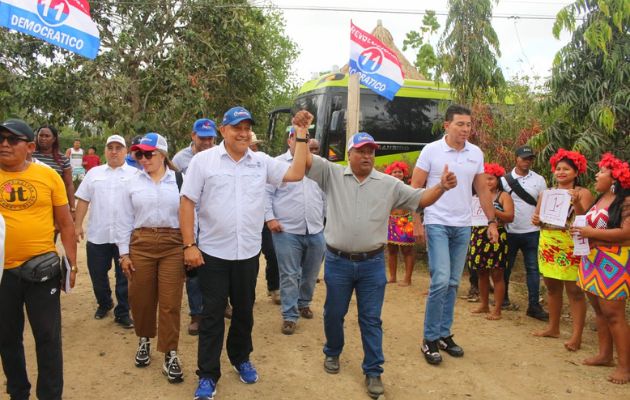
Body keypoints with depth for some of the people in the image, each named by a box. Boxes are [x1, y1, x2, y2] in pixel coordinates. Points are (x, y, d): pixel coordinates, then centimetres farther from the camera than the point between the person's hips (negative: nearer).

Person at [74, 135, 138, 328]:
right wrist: (78, 225, 3)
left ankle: (122, 313, 16)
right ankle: (104, 304, 35)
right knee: (98, 274, 12)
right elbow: (83, 200, 9)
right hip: (97, 235, 3)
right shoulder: (94, 173, 10)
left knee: (124, 276, 4)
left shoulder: (135, 174, 2)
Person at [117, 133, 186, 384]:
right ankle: (144, 341, 35)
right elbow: (125, 220, 8)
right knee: (141, 298, 11)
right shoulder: (133, 183, 7)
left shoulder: (180, 181, 0)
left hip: (173, 245, -2)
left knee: (170, 302, 0)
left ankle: (170, 355, 10)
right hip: (141, 244, 2)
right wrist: (124, 252, 4)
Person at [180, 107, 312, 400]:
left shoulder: (262, 162, 5)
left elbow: (296, 173, 0)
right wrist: (189, 245, -11)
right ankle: (208, 375, 19)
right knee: (212, 314, 6)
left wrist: (301, 134, -2)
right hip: (213, 253, -3)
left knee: (244, 311, 18)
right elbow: (187, 203, -6)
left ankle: (241, 358, 39)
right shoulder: (203, 160, -5)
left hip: (248, 253, 3)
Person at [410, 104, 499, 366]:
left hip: (463, 227, 5)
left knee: (453, 283, 10)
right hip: (437, 224, -5)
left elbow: (482, 190, 13)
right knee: (441, 280, -11)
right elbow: (415, 188, -4)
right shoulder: (431, 150, -6)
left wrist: (492, 222, 10)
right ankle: (430, 339, 2)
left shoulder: (476, 153, 7)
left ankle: (444, 334, 22)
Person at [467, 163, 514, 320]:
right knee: (481, 273, 12)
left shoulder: (503, 196, 0)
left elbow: (510, 217, -11)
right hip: (478, 237, 5)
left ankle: (497, 310, 7)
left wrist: (492, 211, -20)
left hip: (496, 238, -5)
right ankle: (484, 305, 25)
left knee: (497, 275, 0)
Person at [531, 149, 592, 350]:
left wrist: (576, 202, -27)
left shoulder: (583, 193, -3)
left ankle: (577, 335, 0)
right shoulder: (546, 193, 13)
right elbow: (537, 217, 15)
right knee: (552, 287, 12)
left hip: (571, 248, -5)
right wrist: (536, 220, -7)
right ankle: (553, 327, 24)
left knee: (574, 290, -4)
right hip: (548, 245, 6)